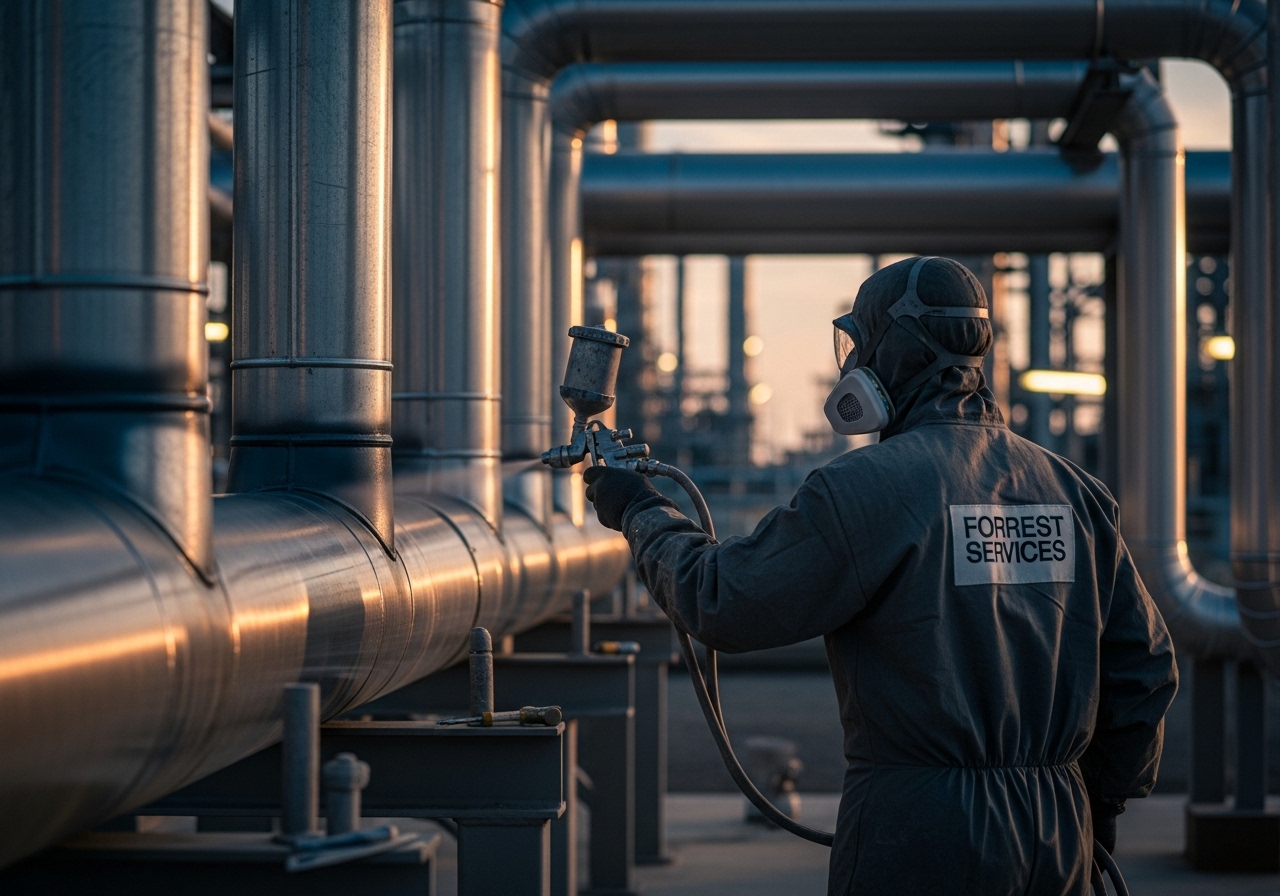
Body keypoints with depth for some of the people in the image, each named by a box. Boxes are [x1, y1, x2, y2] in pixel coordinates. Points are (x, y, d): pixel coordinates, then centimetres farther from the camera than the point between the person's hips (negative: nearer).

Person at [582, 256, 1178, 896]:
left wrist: (641, 514, 14)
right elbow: (1145, 667, 10)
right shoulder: (1072, 491, 6)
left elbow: (719, 602, -4)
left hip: (919, 842, -6)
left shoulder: (864, 490, -12)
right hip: (1056, 843, 6)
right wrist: (1100, 803, 23)